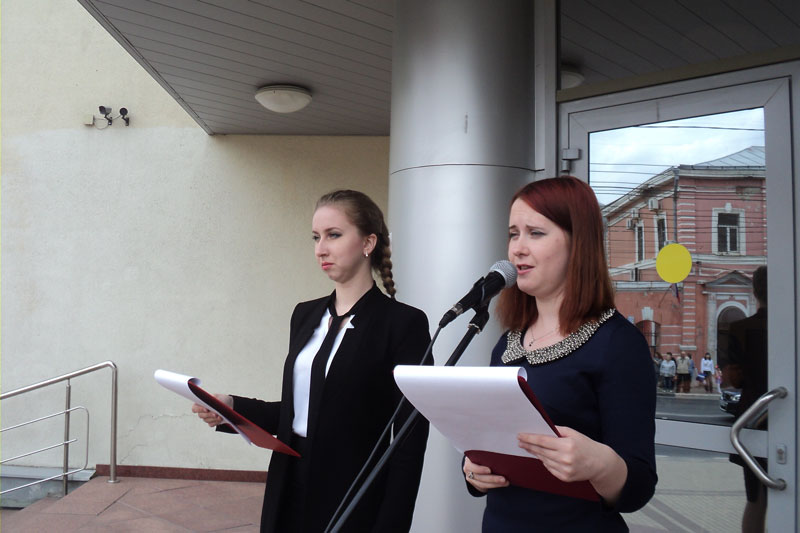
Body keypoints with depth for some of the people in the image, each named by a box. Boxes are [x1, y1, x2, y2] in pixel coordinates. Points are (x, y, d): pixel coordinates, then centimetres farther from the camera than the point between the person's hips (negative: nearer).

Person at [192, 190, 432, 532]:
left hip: (355, 502, -5)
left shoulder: (404, 323, -13)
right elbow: (296, 411, 11)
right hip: (290, 492, 6)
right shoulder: (305, 315, 6)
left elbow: (410, 443, -13)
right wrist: (233, 408, -4)